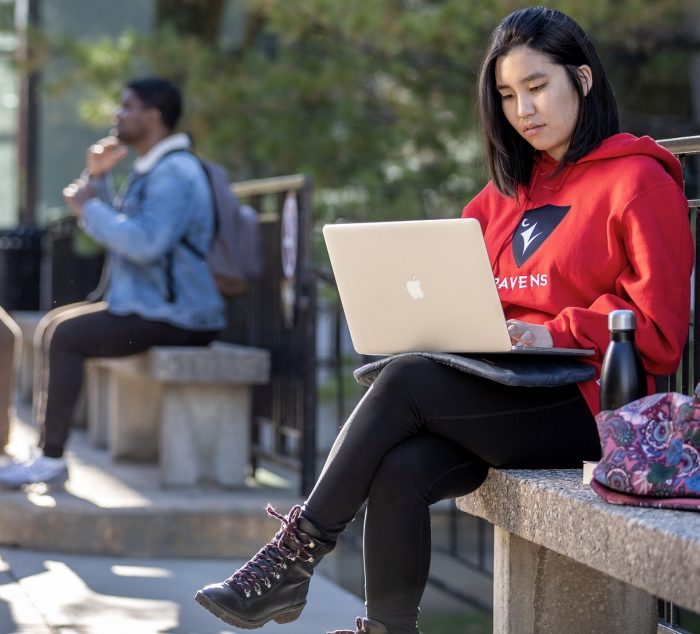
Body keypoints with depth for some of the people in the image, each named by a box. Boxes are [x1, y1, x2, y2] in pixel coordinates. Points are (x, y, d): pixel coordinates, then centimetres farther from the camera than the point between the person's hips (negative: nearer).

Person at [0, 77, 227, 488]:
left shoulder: (175, 173, -17)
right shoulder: (151, 169, 18)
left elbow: (146, 243, -29)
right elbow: (116, 228, 27)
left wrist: (89, 208, -17)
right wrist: (96, 178, 11)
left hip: (175, 317, -11)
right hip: (150, 305, 11)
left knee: (65, 337, -20)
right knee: (56, 326, 10)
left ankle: (52, 459, -16)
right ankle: (45, 448, 8)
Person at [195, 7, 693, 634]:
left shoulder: (639, 179, 0)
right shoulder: (511, 189, 22)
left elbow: (658, 328, -7)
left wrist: (554, 333, -17)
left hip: (588, 403, -6)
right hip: (504, 392, 6)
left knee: (405, 380, -25)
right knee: (400, 471, -24)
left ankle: (295, 556, -17)